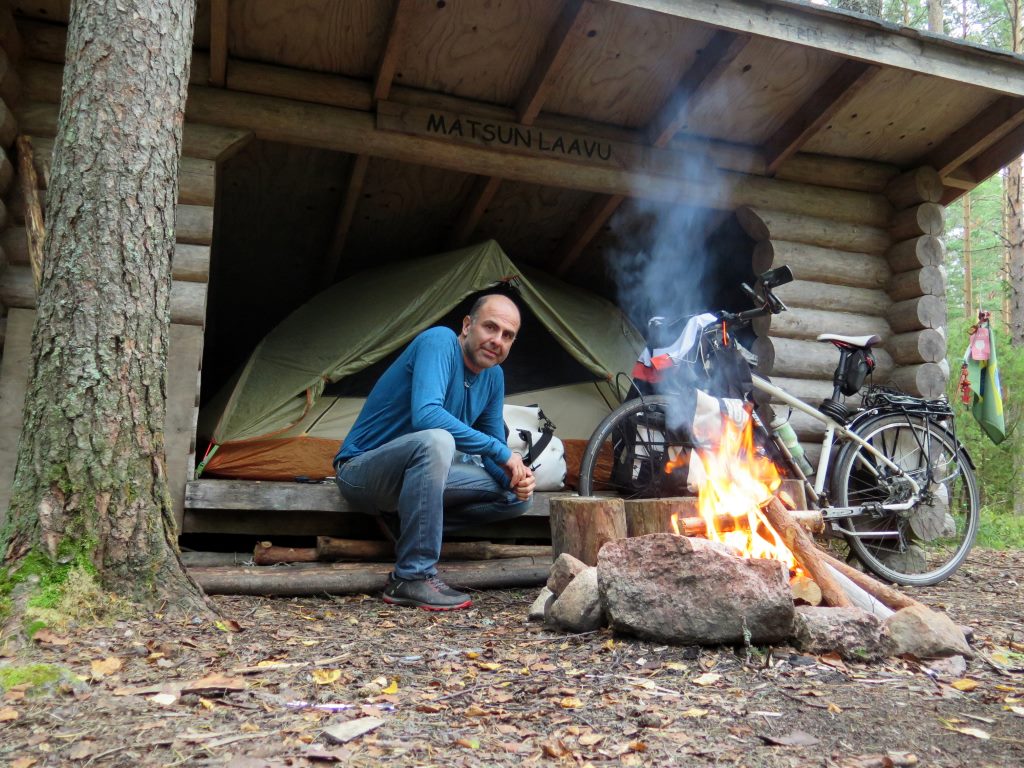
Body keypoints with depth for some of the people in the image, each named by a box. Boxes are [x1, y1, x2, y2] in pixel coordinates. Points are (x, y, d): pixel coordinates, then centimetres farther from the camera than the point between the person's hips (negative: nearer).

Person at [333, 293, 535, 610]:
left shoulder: (493, 376, 3)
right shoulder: (439, 341, -19)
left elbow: (494, 452, 8)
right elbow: (425, 415, -35)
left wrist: (514, 476, -15)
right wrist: (500, 450, -29)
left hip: (417, 473, 7)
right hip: (361, 470, -7)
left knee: (516, 495, -3)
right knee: (435, 441, -39)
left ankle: (413, 524, -3)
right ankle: (411, 578, -30)